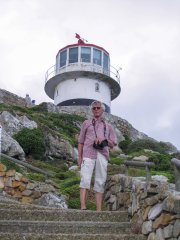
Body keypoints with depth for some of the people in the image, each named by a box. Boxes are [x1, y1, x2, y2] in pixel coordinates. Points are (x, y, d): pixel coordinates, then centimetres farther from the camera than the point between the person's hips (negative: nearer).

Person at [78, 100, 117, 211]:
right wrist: (79, 158, 6)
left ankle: (99, 210, -7)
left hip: (102, 155, 2)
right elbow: (81, 142, 17)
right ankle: (83, 208, -24)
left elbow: (112, 144, 17)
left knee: (100, 183, -5)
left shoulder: (108, 126, 23)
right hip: (88, 154, -1)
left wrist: (104, 140, -4)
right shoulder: (86, 123, 21)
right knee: (85, 180, -17)